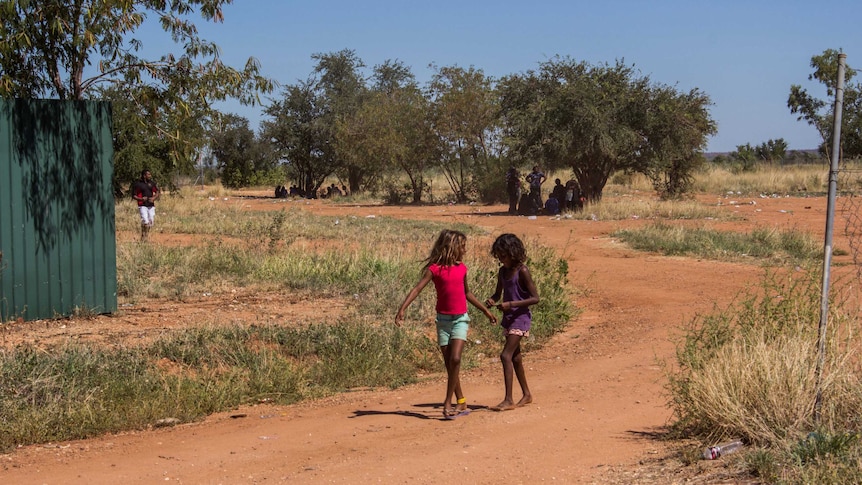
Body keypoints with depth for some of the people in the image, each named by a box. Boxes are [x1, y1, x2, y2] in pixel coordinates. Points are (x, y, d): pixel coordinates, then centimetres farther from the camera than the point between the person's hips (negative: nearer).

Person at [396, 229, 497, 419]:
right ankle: (461, 404, 16)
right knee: (449, 364, 3)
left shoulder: (462, 268, 7)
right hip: (443, 320, -2)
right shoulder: (435, 268, -6)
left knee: (455, 359, -16)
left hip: (460, 319, 2)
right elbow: (417, 289, -14)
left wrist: (486, 310, 30)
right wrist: (402, 309, -28)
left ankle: (448, 403, -10)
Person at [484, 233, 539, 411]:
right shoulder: (503, 271, 7)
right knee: (515, 357, 16)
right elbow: (498, 293, 21)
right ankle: (526, 394, 29)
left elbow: (535, 298, -16)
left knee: (506, 355, -17)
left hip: (520, 317, -8)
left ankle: (508, 400, -15)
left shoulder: (522, 271, -15)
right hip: (508, 318, 8)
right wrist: (491, 300, -3)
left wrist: (511, 304, -24)